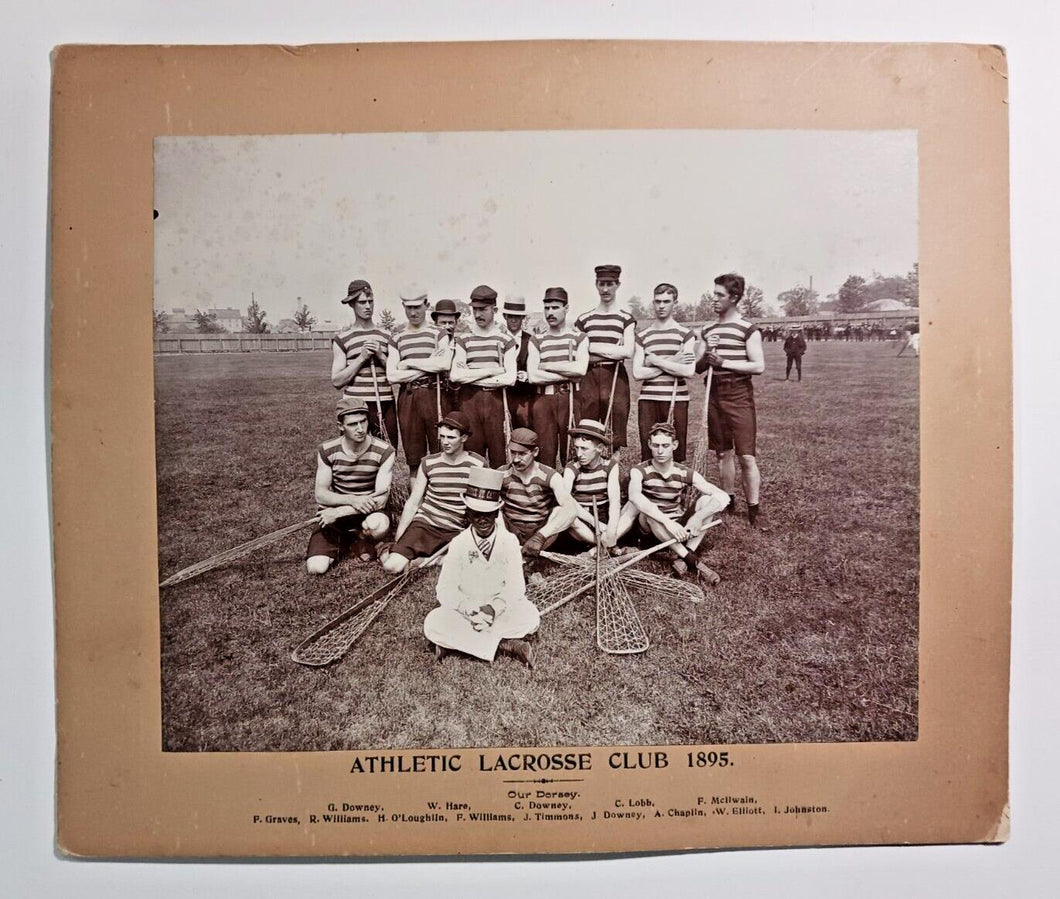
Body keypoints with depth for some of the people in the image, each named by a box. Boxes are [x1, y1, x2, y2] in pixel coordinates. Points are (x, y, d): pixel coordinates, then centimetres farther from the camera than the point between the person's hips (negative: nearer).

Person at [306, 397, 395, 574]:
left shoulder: (384, 451, -15)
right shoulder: (327, 450, -7)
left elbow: (380, 499, -19)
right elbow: (320, 494, -7)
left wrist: (339, 512, -25)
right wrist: (352, 500, -27)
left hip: (367, 511, -2)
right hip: (333, 511, 2)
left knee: (380, 524, -39)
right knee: (316, 567, -19)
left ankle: (359, 539, 0)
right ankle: (343, 541, 15)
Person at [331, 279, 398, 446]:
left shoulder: (386, 337, 14)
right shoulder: (342, 339, 5)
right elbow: (337, 381, -1)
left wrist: (380, 356, -5)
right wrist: (361, 358, -8)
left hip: (386, 406, 3)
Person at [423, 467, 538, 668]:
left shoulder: (509, 541, -8)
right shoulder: (459, 543, -8)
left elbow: (516, 588, -10)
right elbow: (445, 590, -11)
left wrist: (494, 608, -28)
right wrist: (470, 610, -27)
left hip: (500, 609, 0)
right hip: (465, 609, 0)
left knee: (530, 616, -29)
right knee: (432, 624, -28)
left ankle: (458, 641, -22)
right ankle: (506, 645, -27)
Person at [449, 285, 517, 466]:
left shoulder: (505, 340, 7)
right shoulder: (464, 339, 8)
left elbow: (510, 378, -5)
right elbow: (455, 375, -5)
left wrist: (471, 377, -6)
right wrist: (490, 371, -8)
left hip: (495, 399, 0)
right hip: (468, 400, 0)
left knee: (497, 451, -1)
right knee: (472, 450, 0)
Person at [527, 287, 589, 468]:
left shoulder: (579, 338, 8)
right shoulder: (537, 340, 10)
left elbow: (581, 369, -11)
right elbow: (533, 376, -4)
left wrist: (547, 366, -6)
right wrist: (568, 374, -6)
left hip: (570, 398, -1)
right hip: (544, 399, 1)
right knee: (545, 453, 0)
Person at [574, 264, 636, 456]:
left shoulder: (626, 319, 5)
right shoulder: (584, 319, 11)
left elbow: (628, 352, -8)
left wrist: (593, 348, -6)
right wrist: (612, 352, -3)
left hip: (616, 377, -1)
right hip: (588, 377, 2)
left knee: (615, 431, -2)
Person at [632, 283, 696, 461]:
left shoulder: (685, 334, 5)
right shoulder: (642, 336, 11)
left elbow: (689, 371, -9)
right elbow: (637, 373, -1)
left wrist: (655, 361, -5)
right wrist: (672, 363, -5)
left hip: (676, 400, -2)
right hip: (648, 400, 2)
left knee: (675, 457, 0)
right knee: (647, 457, 2)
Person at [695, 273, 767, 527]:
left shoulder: (748, 329, -4)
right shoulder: (708, 330, 13)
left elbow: (759, 366, -11)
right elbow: (698, 368, 14)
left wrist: (724, 362, -16)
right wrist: (707, 355, -7)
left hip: (739, 394, -5)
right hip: (715, 393, 6)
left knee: (746, 455, -7)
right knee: (723, 453, 12)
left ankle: (753, 511, -1)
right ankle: (728, 502, 24)